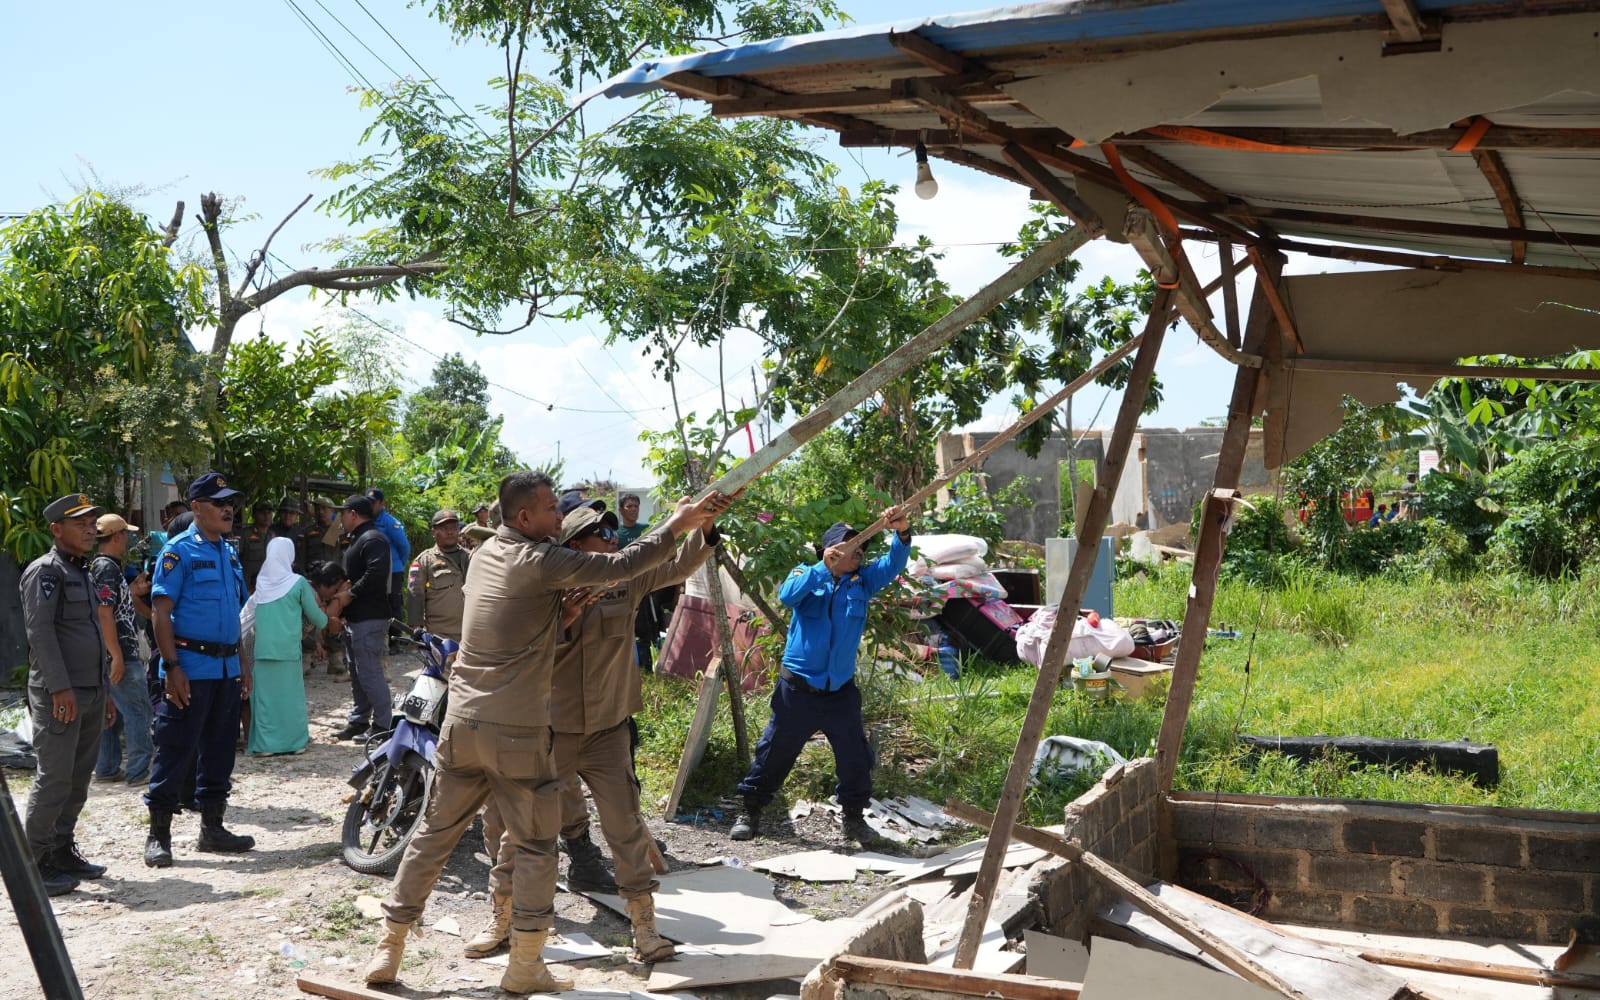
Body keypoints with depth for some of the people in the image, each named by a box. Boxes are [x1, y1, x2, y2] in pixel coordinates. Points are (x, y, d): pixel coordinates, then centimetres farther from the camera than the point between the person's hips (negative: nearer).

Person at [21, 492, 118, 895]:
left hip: (90, 693, 9)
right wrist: (60, 688, -22)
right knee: (54, 779, -8)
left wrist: (104, 693, 22)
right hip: (59, 695, -9)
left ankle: (62, 852, 20)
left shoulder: (84, 573, 20)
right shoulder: (45, 571, -8)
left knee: (79, 780, 11)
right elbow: (40, 631, -16)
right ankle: (33, 862, -1)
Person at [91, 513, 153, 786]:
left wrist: (133, 592, 10)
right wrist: (117, 657, -23)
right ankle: (139, 771, -5)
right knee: (137, 711, -6)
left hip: (118, 654, 10)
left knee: (113, 712, 14)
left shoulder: (106, 566, 16)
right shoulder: (107, 568, -15)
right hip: (121, 654, -10)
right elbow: (104, 614, -22)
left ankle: (107, 769, 19)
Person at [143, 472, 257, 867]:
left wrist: (241, 664, 17)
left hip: (226, 668, 7)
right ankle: (158, 834, 3)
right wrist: (172, 667, -18)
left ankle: (212, 826, 22)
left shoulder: (229, 553, 15)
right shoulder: (179, 551, -8)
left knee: (220, 748, 12)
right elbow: (161, 612, -12)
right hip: (190, 667, -7)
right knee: (176, 750, -4)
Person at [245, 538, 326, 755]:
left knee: (265, 695, 6)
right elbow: (315, 616, 2)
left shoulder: (261, 583, 5)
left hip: (262, 649, 2)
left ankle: (265, 744, 5)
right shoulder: (298, 583, -4)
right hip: (288, 648, -2)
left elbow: (253, 618, 16)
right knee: (291, 694, 6)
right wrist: (324, 619, 25)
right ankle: (295, 741, 10)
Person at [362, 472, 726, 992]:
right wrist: (677, 524, -6)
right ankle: (525, 968, 10)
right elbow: (620, 565, -13)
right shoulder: (537, 562, -13)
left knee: (435, 833, 14)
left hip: (463, 722, 7)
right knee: (535, 847, 6)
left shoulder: (487, 553, 11)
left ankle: (388, 950, 18)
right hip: (516, 732, -7)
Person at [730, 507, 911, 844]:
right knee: (774, 753, 7)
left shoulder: (862, 581, 4)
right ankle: (750, 812, 21)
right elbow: (788, 595, -23)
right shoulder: (805, 574, -2)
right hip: (797, 687, -3)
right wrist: (823, 568, -35)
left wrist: (902, 534, -30)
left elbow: (893, 564, -10)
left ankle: (854, 817, 22)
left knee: (856, 757, 5)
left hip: (841, 690, 3)